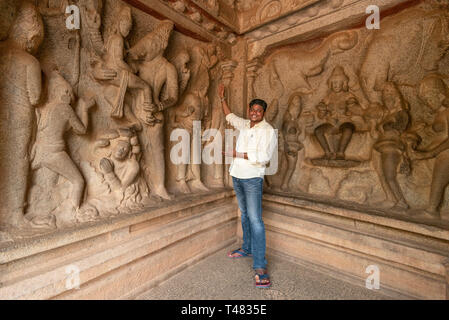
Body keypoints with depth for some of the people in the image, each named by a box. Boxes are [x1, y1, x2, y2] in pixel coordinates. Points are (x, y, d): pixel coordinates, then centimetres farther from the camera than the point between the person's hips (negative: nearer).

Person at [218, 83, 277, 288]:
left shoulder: (268, 130, -9)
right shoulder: (244, 125, 11)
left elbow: (262, 156, -20)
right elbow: (230, 116, 31)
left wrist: (236, 154, -16)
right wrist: (222, 98, 32)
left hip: (252, 178, -7)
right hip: (237, 176, 7)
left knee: (255, 219, -10)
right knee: (245, 214, 18)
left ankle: (260, 266, -3)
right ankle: (247, 248, 34)